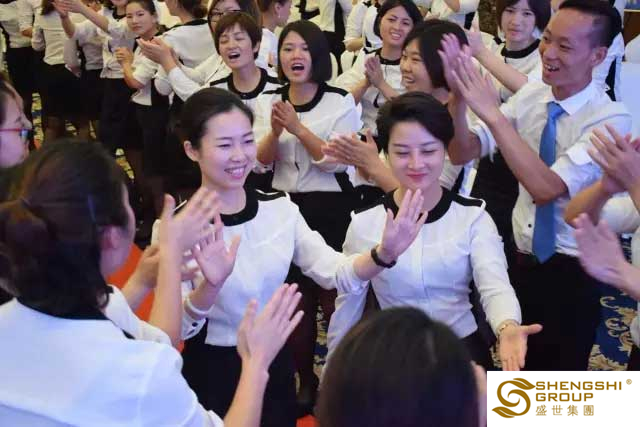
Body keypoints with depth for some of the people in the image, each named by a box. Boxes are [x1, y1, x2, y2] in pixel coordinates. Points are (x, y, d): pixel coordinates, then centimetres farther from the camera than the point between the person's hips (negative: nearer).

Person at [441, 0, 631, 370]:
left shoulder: (611, 120, -22)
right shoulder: (531, 96, -6)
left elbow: (546, 187, -34)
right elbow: (461, 154, -11)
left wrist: (493, 113, -36)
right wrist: (459, 98, -29)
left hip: (571, 270, -5)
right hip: (522, 255, 5)